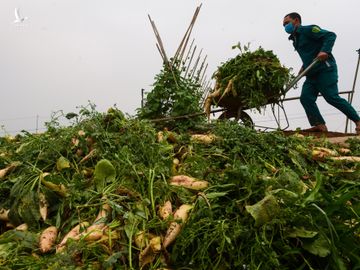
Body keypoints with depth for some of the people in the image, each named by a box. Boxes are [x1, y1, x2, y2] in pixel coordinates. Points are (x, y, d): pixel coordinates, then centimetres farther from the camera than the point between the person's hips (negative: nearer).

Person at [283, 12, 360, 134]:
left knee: (332, 97, -13)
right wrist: (304, 67, 15)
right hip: (312, 74, 9)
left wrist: (325, 51, -28)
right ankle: (319, 125, -11)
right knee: (305, 98, -7)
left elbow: (331, 35, -14)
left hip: (325, 70, -9)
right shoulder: (295, 39, 22)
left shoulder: (308, 30, -4)